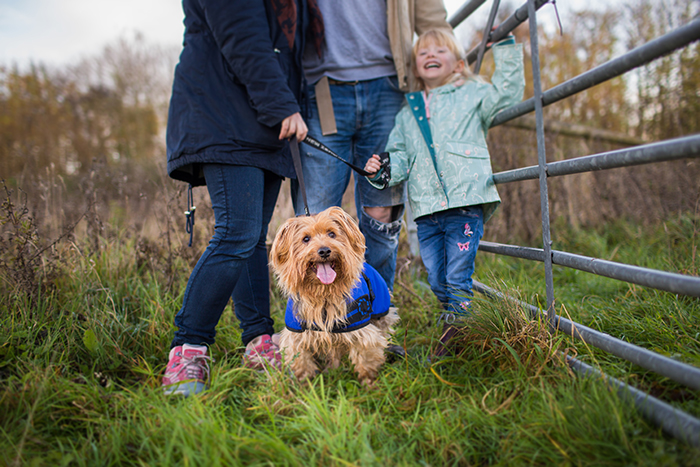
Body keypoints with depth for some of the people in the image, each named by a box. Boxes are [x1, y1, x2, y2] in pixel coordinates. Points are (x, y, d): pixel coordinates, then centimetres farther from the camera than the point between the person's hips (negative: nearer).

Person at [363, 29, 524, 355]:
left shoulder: (471, 95, 12)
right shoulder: (406, 114, 22)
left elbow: (508, 92, 2)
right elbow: (400, 157, 18)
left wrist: (505, 47, 3)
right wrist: (381, 171, -2)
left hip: (466, 203, -4)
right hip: (426, 211, 4)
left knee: (457, 279, -8)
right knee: (437, 283, 6)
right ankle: (456, 328, 23)